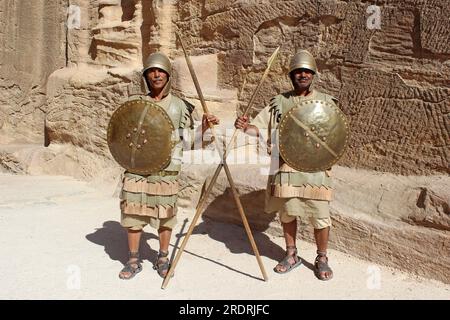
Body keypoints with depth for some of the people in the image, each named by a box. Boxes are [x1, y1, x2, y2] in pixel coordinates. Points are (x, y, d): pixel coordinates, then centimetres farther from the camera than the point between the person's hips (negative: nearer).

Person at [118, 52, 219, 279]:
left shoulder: (179, 105, 5)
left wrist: (203, 127, -11)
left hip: (166, 168, -1)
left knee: (165, 214, 5)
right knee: (132, 212, 5)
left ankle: (163, 259, 24)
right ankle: (133, 260, 21)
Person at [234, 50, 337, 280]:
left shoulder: (325, 102, 6)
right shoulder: (279, 102, 8)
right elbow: (260, 127, 2)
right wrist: (246, 127, -19)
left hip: (314, 168, -1)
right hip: (285, 166, 2)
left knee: (320, 216, 3)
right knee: (287, 213, 12)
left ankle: (322, 259, 24)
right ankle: (291, 255, 31)